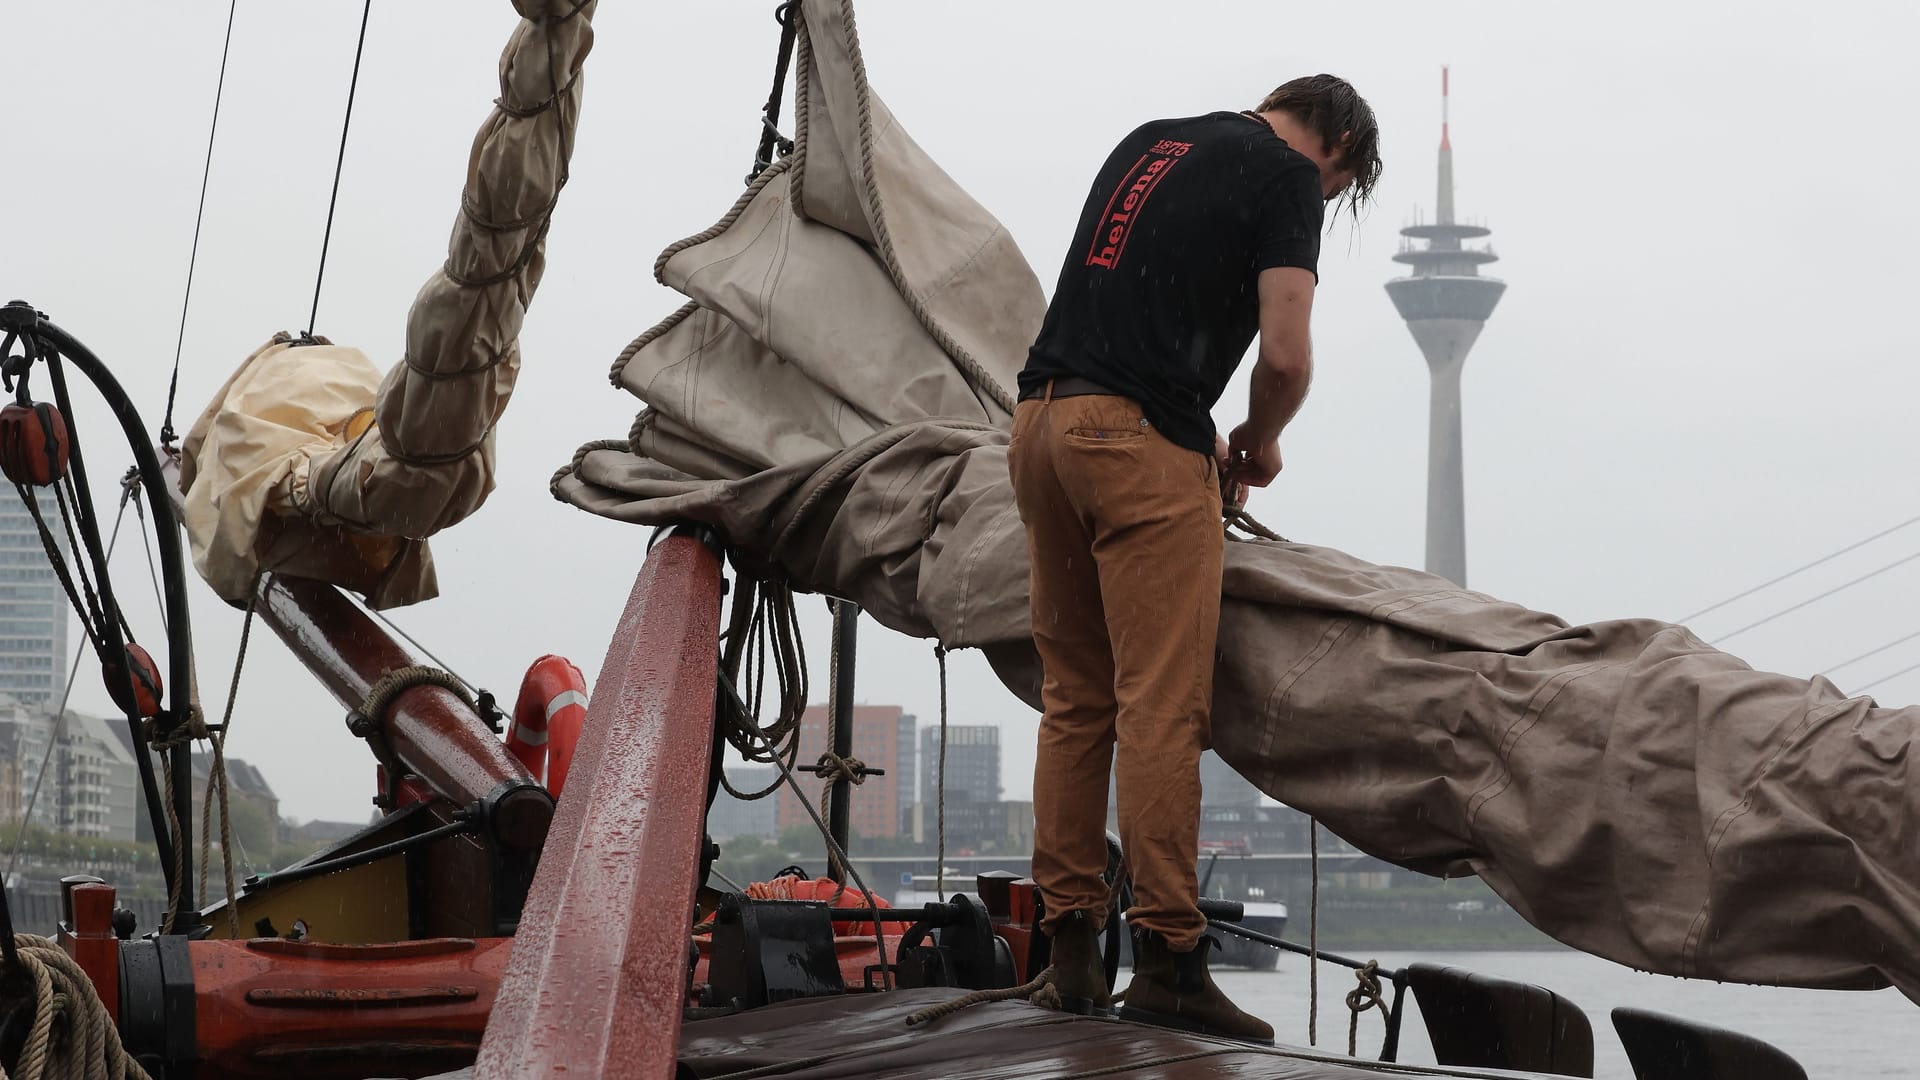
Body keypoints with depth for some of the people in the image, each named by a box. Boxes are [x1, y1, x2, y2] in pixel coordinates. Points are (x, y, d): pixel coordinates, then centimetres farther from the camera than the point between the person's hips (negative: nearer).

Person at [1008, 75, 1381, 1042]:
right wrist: (1258, 445, 10)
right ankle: (1167, 954, -8)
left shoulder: (1151, 141, 23)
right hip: (1142, 442, -8)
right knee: (1162, 705, -7)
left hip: (1042, 420, 8)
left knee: (1075, 698, 12)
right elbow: (1284, 355, -10)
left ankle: (1069, 944, 14)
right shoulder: (1288, 175, 0)